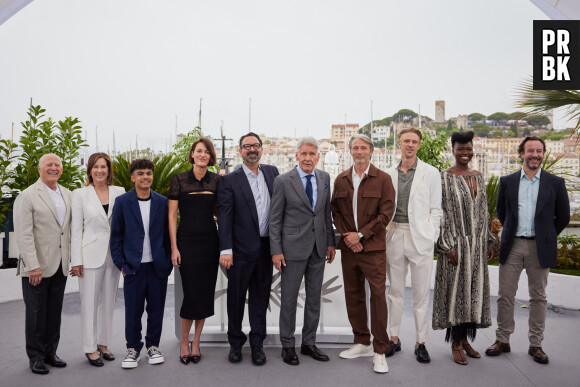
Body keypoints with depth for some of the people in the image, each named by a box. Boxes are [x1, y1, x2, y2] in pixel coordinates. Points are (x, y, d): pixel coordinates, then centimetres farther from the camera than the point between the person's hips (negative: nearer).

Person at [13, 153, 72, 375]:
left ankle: (50, 352, 26)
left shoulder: (67, 195, 11)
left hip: (60, 266, 5)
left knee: (54, 313, 13)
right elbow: (23, 235, -13)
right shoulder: (27, 196, -8)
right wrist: (33, 266, -18)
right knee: (36, 314, 5)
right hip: (36, 268, -5)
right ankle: (36, 357, 19)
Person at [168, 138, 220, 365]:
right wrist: (174, 248, -6)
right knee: (191, 293, -3)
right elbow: (172, 215, -2)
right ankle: (184, 343, 19)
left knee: (206, 293, 6)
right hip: (187, 241, -3)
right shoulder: (179, 179, -2)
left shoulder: (216, 181, 5)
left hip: (210, 241, 3)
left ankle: (196, 343, 22)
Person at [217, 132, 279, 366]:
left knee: (260, 296, 12)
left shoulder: (272, 172, 8)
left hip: (266, 247, 4)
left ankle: (257, 344, 26)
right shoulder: (230, 181, -5)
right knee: (236, 297, 9)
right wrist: (226, 250, -15)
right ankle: (235, 342, 27)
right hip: (242, 248, -3)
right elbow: (225, 218, -9)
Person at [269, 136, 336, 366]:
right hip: (293, 248, -4)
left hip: (318, 248, 5)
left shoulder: (324, 178, 6)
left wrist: (330, 242, 8)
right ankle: (287, 346, 21)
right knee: (289, 298, 5)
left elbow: (327, 212, 12)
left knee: (314, 297, 13)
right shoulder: (283, 181, -7)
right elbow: (275, 219, -6)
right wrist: (276, 251, -10)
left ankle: (309, 343, 28)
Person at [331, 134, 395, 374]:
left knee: (378, 295, -5)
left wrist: (361, 235, -12)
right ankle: (362, 343, 26)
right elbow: (335, 211, 11)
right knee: (353, 295, 11)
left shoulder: (382, 179, -2)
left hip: (373, 247, -4)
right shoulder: (341, 180, 10)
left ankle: (380, 351, 7)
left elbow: (386, 213, -7)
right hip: (348, 246, 4)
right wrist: (346, 235, -4)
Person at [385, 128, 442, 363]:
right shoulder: (389, 174, 9)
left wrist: (432, 237, -6)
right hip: (394, 237, 3)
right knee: (395, 291, 11)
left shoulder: (431, 173, 2)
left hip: (420, 238, -2)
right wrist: (383, 233, 4)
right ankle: (394, 339, 22)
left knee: (421, 293, 3)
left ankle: (421, 342, 15)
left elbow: (436, 209, 1)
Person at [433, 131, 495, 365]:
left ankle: (465, 339, 25)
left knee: (473, 290, 10)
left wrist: (489, 241, 12)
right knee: (455, 290, 0)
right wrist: (448, 246, -16)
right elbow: (442, 213, -11)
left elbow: (484, 211, 16)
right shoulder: (445, 178, -7)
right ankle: (455, 344, 13)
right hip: (456, 243, -6)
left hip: (477, 245, 6)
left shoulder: (478, 177, 11)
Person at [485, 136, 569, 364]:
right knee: (505, 296, 4)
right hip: (512, 246, 1)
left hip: (540, 248, -1)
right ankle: (502, 340, 17)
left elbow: (563, 216, 8)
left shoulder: (555, 183, 3)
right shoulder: (507, 182, 6)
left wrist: (547, 237, 8)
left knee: (538, 297, 7)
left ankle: (536, 344, 19)